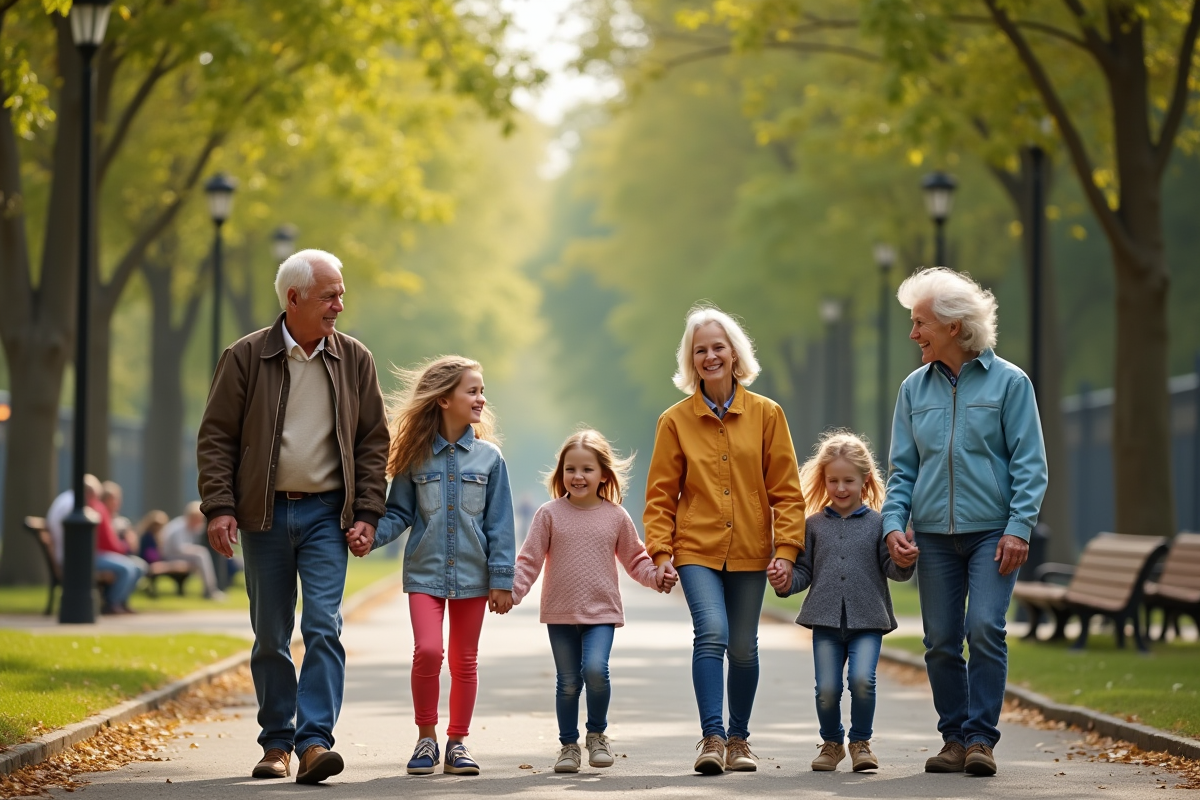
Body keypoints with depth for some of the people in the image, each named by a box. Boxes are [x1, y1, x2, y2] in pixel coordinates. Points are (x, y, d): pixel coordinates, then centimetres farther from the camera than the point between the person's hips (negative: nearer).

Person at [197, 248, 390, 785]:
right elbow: (216, 436, 0)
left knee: (323, 626, -12)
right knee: (271, 636, 7)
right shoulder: (246, 358, -1)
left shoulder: (354, 360, 5)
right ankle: (277, 743, 16)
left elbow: (372, 440, 8)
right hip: (265, 514, 0)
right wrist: (220, 507, -9)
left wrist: (367, 513, 0)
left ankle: (315, 741, -15)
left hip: (326, 513, 0)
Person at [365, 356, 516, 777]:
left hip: (472, 574, 1)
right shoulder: (415, 457, -2)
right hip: (426, 572, -1)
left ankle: (457, 743, 20)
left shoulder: (489, 457, 0)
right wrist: (370, 537, -16)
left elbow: (499, 524, 1)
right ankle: (426, 739, 1)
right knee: (427, 651, -15)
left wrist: (502, 579, -2)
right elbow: (399, 513, 2)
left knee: (464, 661, 8)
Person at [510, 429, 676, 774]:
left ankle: (597, 734, 4)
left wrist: (657, 577, -5)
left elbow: (635, 559, 12)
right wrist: (512, 590, -12)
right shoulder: (550, 515, 0)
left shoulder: (616, 516, 3)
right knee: (568, 681, 5)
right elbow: (529, 559, 0)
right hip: (560, 613, 1)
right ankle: (569, 744, 20)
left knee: (595, 669, -19)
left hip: (602, 610, -1)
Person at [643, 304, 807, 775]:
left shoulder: (766, 414, 3)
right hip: (697, 549, -1)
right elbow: (661, 494, 3)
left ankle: (738, 738, 24)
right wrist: (660, 551, -7)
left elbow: (785, 489, 2)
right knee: (712, 633, -20)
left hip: (750, 551, 2)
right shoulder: (675, 421, 2)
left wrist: (787, 548, -6)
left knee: (744, 648, 8)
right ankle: (712, 737, -17)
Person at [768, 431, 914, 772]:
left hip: (867, 620, -2)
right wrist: (785, 584, -8)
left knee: (862, 680, -17)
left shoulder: (877, 523, 5)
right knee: (827, 689, -4)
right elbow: (804, 571, 11)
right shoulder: (814, 525, 10)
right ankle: (831, 742, 22)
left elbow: (892, 570, 2)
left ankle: (861, 741, 6)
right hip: (826, 621, 2)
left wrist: (904, 562, -19)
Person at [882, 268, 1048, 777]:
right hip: (933, 534, 4)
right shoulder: (915, 388, 9)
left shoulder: (1008, 382, -2)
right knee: (941, 640, 3)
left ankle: (981, 737, -7)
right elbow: (902, 468, 11)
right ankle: (954, 739, 14)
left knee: (985, 628, -15)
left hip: (993, 531, -4)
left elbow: (1029, 464, -4)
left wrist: (1019, 527, -13)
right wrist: (894, 523, -3)